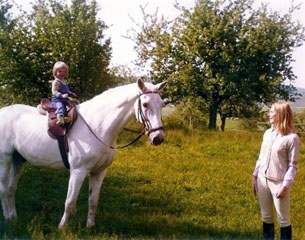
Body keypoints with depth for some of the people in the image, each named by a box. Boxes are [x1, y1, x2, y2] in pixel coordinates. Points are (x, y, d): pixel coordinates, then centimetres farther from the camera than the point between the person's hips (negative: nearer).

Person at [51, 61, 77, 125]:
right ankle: (60, 118, -54)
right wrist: (62, 95, -31)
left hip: (64, 100, 9)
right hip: (57, 99, -9)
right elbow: (54, 91, -21)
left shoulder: (65, 82, 17)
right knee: (60, 106, -35)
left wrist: (72, 94, 17)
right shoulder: (56, 82, -11)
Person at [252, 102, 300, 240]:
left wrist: (285, 186, -15)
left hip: (278, 182, -6)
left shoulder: (292, 138, -13)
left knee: (283, 219, 4)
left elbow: (293, 165, -12)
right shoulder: (268, 133, 5)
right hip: (263, 179, 6)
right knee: (266, 216, 15)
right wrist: (255, 176, 12)